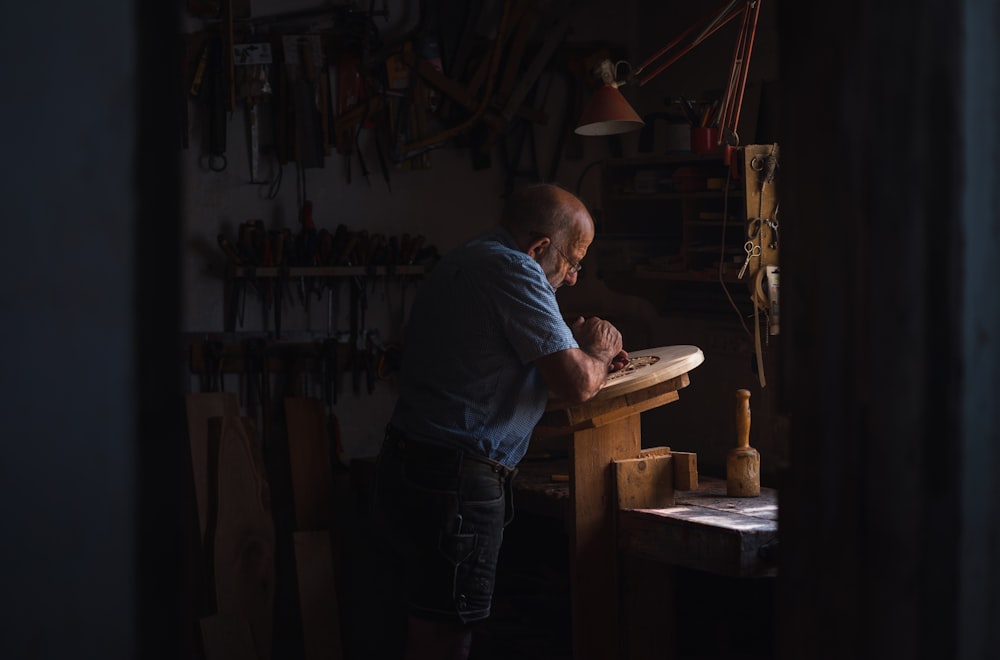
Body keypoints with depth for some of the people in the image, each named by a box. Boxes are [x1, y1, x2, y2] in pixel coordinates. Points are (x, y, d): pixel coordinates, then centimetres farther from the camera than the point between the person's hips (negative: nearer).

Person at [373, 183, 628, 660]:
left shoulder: (460, 263, 19)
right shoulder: (515, 271, -14)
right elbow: (577, 384, -18)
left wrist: (585, 353, 17)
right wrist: (597, 353, 5)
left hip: (406, 466, 10)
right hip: (454, 478, -10)